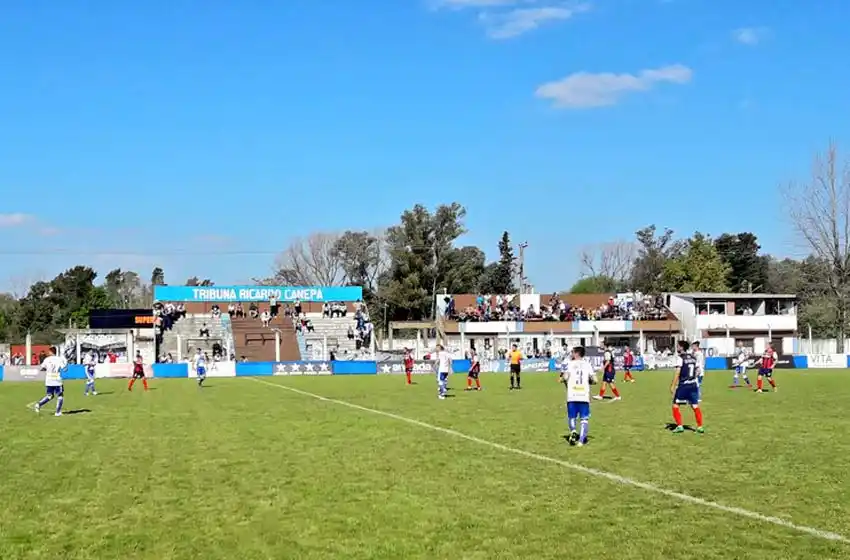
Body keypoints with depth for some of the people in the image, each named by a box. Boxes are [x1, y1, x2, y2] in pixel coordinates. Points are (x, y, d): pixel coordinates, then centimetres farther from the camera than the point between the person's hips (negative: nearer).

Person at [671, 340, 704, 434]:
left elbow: (677, 373, -14)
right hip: (693, 384, 6)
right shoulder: (693, 358, 10)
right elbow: (696, 371, 12)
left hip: (683, 385, -6)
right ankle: (700, 427, 7)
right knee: (695, 406, 9)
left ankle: (679, 426, -1)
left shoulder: (680, 358, -10)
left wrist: (673, 386, -11)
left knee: (675, 405, 4)